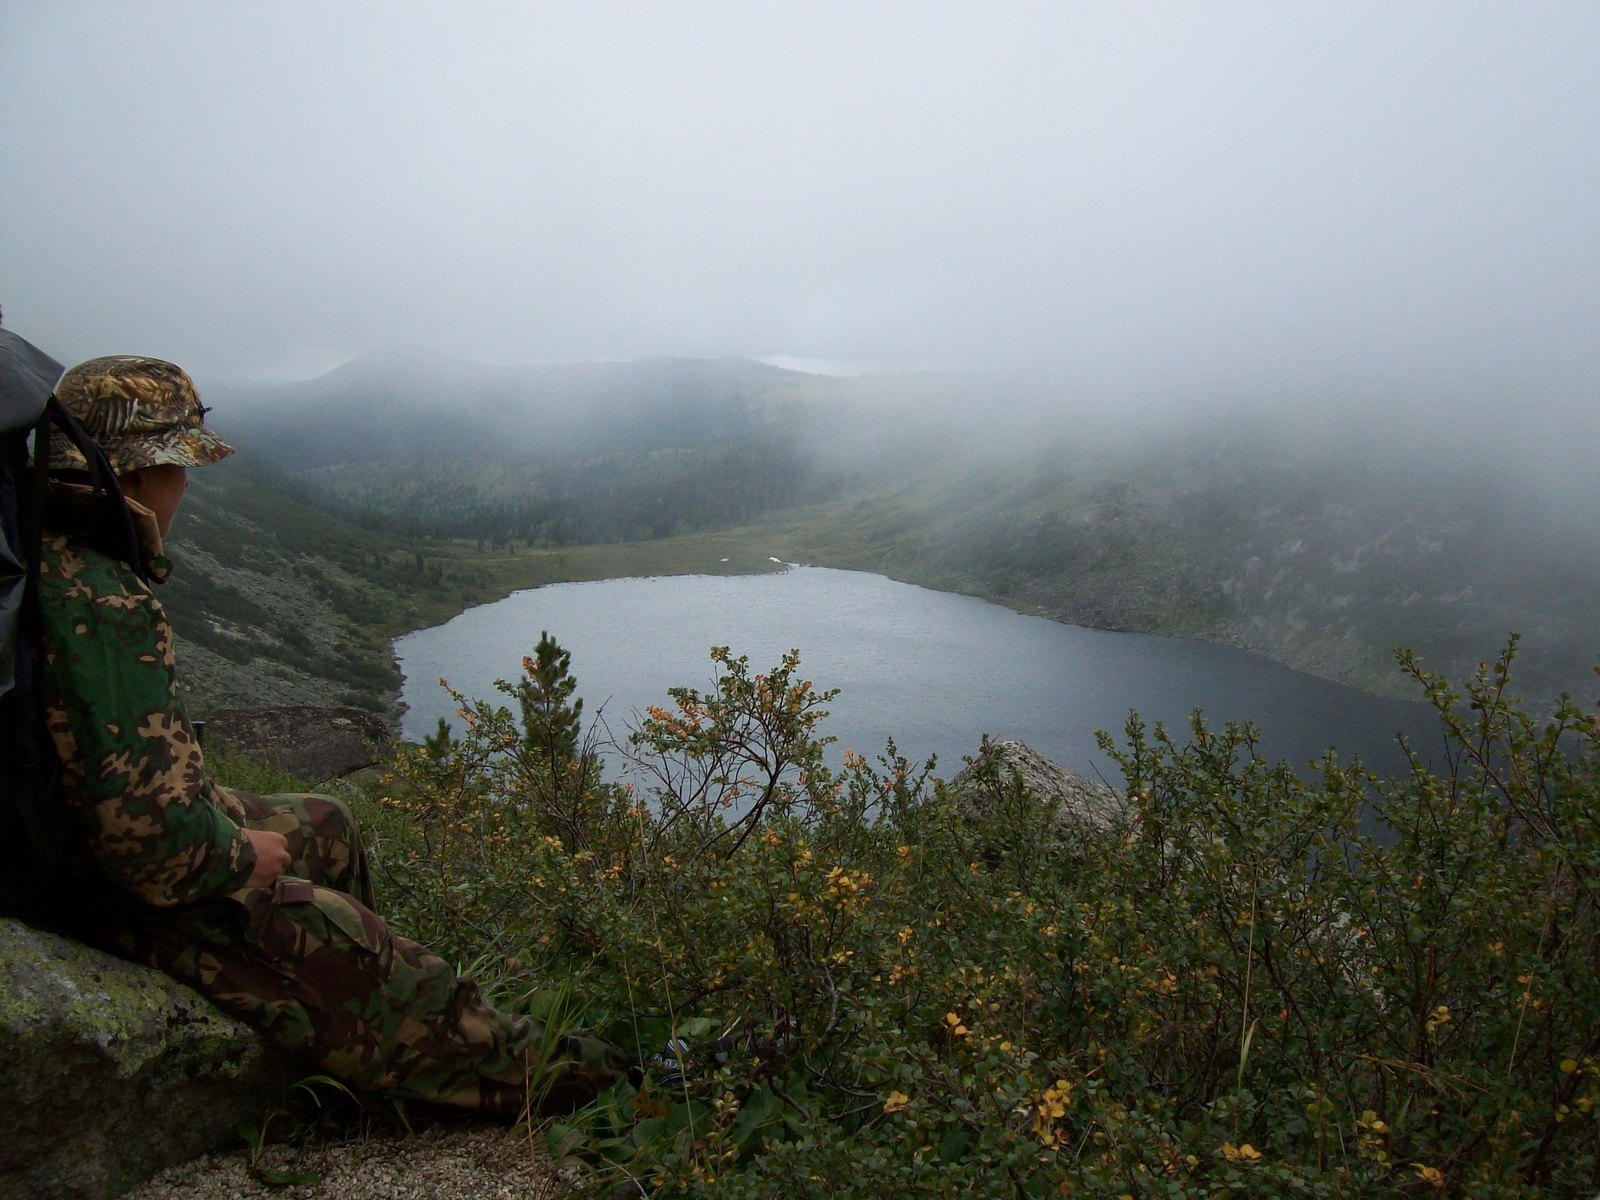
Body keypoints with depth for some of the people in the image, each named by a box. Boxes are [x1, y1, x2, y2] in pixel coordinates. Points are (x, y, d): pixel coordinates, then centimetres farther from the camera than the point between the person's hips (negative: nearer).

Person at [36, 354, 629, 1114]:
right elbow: (145, 827, -33)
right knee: (335, 945, -8)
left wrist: (225, 820, 8)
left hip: (82, 841, 11)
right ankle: (524, 1071, 7)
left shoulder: (60, 560, 2)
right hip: (118, 893, -11)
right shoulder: (100, 609, -30)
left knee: (323, 825, 19)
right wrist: (242, 854, -15)